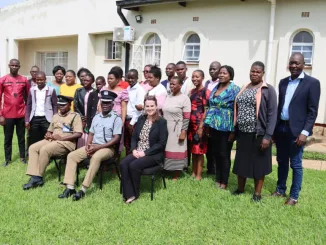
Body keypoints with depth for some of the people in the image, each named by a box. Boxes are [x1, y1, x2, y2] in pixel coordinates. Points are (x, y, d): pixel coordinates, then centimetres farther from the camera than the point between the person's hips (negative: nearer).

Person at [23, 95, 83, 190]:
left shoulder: (75, 116, -3)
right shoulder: (55, 116, 22)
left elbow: (78, 134, -14)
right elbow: (49, 130, 28)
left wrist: (61, 138, -17)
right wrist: (48, 135, 2)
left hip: (66, 143, -8)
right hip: (52, 140, 8)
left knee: (44, 150, -29)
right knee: (33, 148, -13)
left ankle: (39, 177, -16)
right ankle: (34, 177, -20)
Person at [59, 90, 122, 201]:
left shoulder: (116, 118, -5)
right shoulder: (96, 117, 15)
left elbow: (116, 138, -12)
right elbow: (91, 134, 17)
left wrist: (98, 147, -18)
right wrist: (88, 145, -6)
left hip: (107, 148, -6)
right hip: (93, 146, 6)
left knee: (96, 157, -37)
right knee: (72, 155, -12)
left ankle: (83, 189, -34)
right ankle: (70, 187, -16)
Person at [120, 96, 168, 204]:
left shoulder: (162, 122, -6)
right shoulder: (141, 119, 11)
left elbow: (162, 143, -12)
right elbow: (134, 137, 12)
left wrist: (145, 152, -17)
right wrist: (134, 150, -8)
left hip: (154, 154, -5)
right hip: (138, 152, 5)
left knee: (134, 165, -27)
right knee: (123, 164, -21)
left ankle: (135, 193, -6)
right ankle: (129, 194, -16)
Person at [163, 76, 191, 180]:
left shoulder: (184, 98, -8)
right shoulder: (168, 97, 11)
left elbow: (187, 117, -12)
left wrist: (183, 132, -17)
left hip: (177, 130, -5)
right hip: (165, 129, 6)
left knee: (176, 152, 3)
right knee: (166, 150, 9)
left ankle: (176, 176, 15)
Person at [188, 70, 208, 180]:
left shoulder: (205, 91, -9)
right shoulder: (192, 91, 13)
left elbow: (206, 110, -13)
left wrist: (201, 126, -16)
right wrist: (187, 124, 11)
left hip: (199, 124, -7)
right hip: (191, 124, 7)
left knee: (199, 150, 2)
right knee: (193, 149, 13)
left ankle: (198, 175, 11)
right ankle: (193, 173, 24)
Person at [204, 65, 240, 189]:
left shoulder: (234, 89, -7)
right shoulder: (215, 88, 10)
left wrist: (233, 131, -15)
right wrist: (208, 125, 9)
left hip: (226, 127, -6)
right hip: (214, 126, 6)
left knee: (224, 155, 5)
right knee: (216, 154, 12)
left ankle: (224, 182, 18)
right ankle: (218, 179, 26)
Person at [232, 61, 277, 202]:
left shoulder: (268, 90, -6)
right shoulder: (244, 89, 10)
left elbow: (272, 114, -10)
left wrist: (268, 136, -16)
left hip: (259, 134, -5)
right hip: (242, 133, 5)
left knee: (258, 163, 7)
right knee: (241, 162, 14)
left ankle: (257, 193, 21)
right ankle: (240, 189, 30)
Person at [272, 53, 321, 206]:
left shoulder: (312, 83, -5)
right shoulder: (283, 82, 11)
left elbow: (313, 111, -9)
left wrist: (305, 132, -16)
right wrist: (274, 127, 11)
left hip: (296, 130, -5)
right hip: (280, 127, 5)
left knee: (296, 164, 4)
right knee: (281, 162, 15)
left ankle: (294, 196, 17)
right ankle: (280, 190, 30)